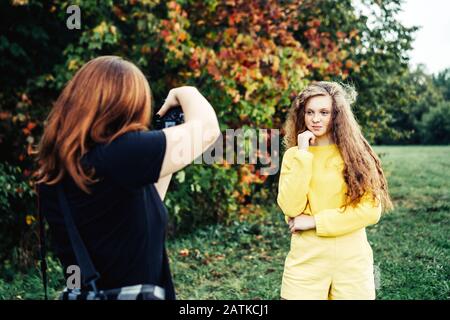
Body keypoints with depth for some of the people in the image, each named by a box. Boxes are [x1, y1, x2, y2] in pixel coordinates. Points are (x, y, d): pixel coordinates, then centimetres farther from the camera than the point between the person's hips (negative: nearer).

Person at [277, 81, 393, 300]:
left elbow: (371, 210, -9)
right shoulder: (294, 154, 2)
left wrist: (315, 221, -12)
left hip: (352, 258, 0)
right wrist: (303, 155, -13)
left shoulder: (356, 153, -2)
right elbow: (290, 208, -11)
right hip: (306, 256, 1)